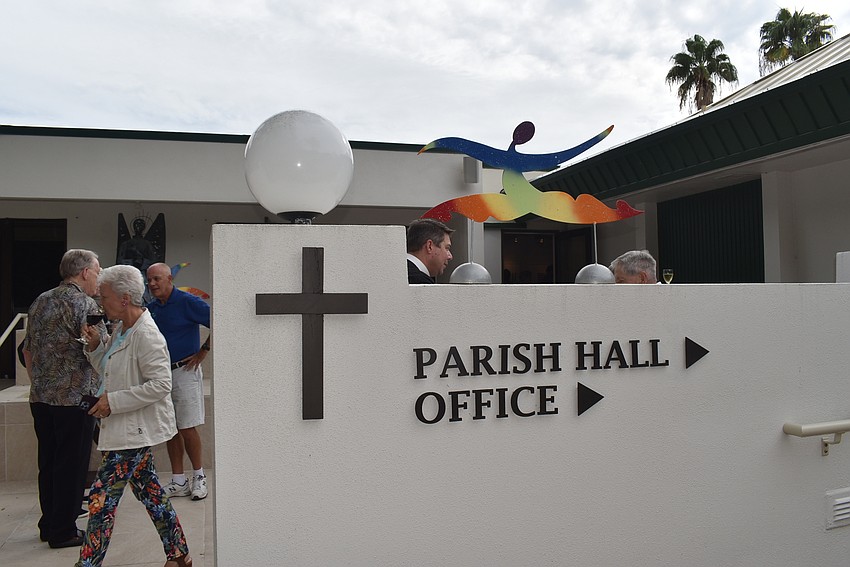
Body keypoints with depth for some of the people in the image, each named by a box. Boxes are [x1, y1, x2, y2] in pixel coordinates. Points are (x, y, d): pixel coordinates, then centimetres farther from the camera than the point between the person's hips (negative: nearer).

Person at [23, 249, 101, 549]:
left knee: (48, 463, 17)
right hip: (74, 398, -8)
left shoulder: (40, 302, 12)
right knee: (72, 465, 2)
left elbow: (27, 350, 18)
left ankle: (48, 525, 28)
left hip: (40, 398, 8)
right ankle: (63, 532, 11)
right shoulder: (85, 304, -13)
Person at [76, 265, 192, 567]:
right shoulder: (120, 329, 9)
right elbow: (108, 370, 19)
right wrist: (95, 346, 1)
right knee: (148, 489, 17)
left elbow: (160, 384, -25)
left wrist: (113, 401, -21)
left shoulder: (146, 335, -21)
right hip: (126, 427, 10)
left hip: (136, 429, -10)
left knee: (101, 497, -5)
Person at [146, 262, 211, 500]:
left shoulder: (187, 302, -10)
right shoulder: (151, 308, 11)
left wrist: (202, 352, -12)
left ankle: (199, 477, 12)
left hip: (184, 371, -7)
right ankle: (178, 482, 18)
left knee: (187, 428, -3)